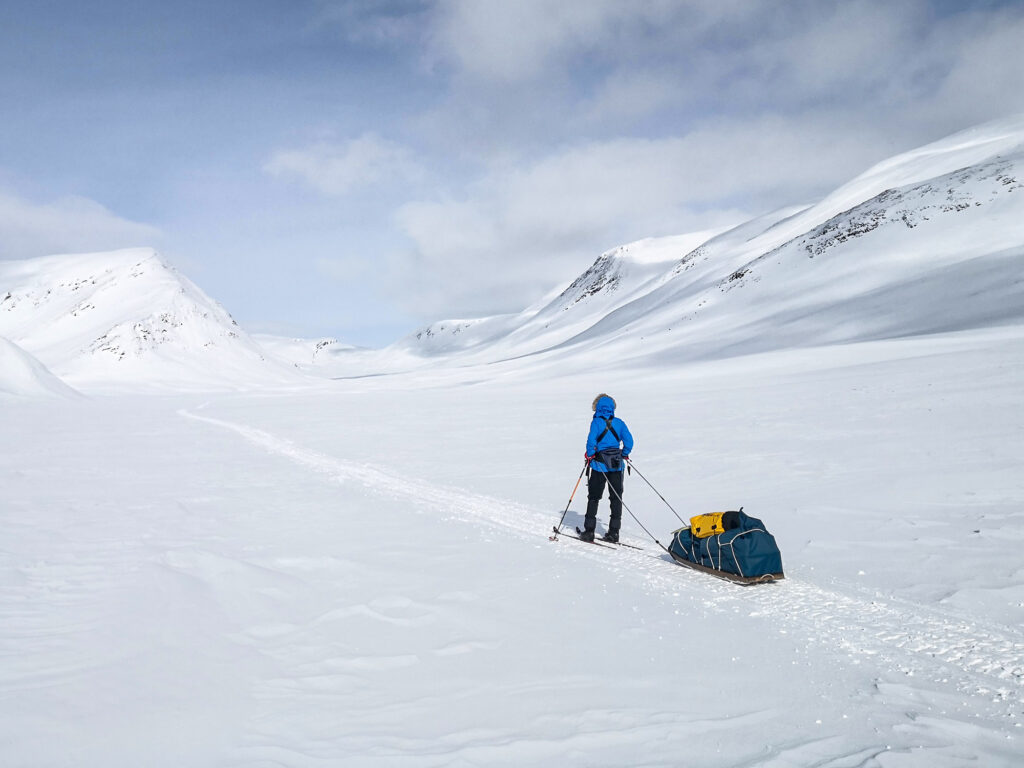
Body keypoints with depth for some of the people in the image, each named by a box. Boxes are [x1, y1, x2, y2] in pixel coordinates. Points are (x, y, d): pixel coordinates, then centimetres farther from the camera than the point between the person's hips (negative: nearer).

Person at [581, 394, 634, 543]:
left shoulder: (596, 422, -6)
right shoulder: (619, 422, 4)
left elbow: (591, 440, -17)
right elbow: (629, 440, 0)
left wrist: (590, 455, -3)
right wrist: (624, 455, 14)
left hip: (600, 464, -3)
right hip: (617, 464, 3)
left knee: (594, 497, 8)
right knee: (616, 497, 11)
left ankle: (589, 531, 9)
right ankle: (614, 532, 11)